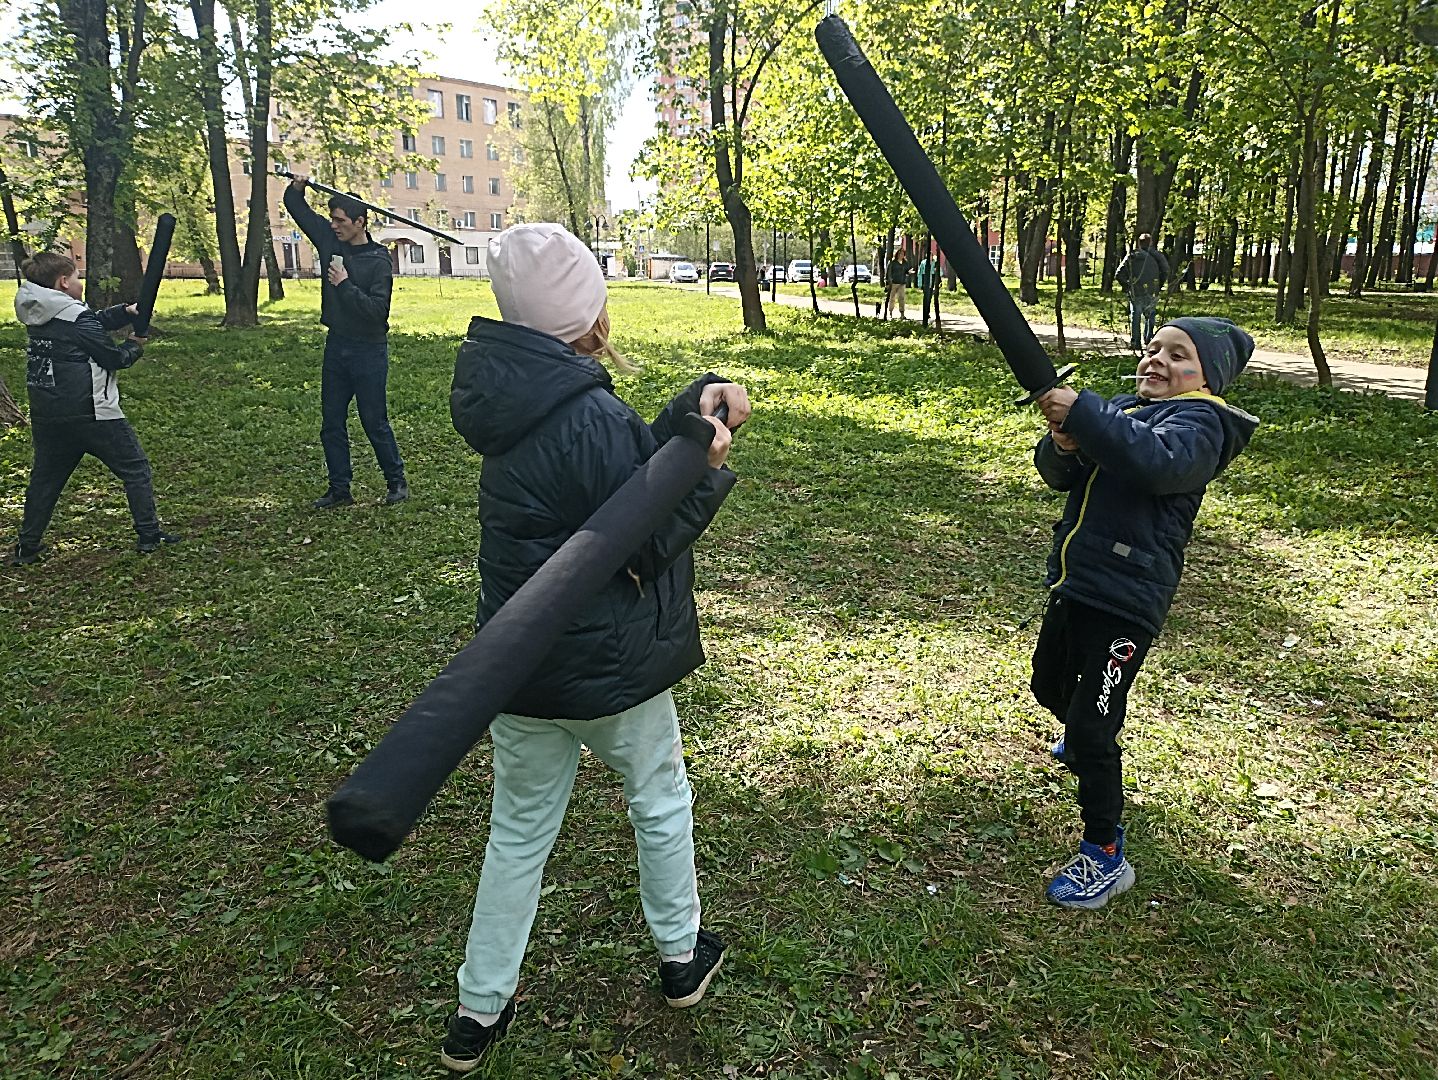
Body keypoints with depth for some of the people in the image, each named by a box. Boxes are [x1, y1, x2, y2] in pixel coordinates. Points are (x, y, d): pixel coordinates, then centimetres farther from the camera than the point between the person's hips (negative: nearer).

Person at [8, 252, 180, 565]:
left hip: (46, 418, 7)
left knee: (45, 478, 15)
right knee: (135, 469, 7)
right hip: (92, 415, -7)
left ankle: (26, 547, 18)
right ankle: (148, 535, 8)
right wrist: (134, 345, 11)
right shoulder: (76, 318, -13)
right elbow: (114, 358, -8)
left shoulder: (37, 316, 10)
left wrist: (127, 311, 5)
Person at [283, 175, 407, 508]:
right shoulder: (330, 240, 5)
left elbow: (378, 310, -23)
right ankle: (339, 489, 18)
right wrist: (296, 188, -2)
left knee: (375, 423, 1)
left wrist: (345, 285, -20)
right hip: (336, 346, 7)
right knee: (332, 424, 9)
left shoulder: (379, 261, -13)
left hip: (369, 351, -6)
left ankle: (397, 482, 16)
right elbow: (296, 207, 16)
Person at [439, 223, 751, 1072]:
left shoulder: (521, 400, 0)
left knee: (519, 830, 19)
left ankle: (480, 1010, 31)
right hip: (611, 667, -6)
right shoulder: (589, 419, -25)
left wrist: (694, 406, -9)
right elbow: (646, 543, -18)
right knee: (661, 800, 20)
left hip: (520, 666, 6)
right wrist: (711, 469, -7)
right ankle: (683, 956, 41)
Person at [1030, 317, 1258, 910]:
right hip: (1073, 582, 8)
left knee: (1090, 731, -7)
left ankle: (1105, 856, 9)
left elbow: (1156, 461, -33)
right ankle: (1085, 738, 60)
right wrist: (1065, 444, -18)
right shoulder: (1121, 409, 12)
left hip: (1124, 599, -8)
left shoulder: (1198, 422, -10)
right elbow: (1059, 474, 3)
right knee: (1050, 685, 28)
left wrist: (1082, 411, -35)